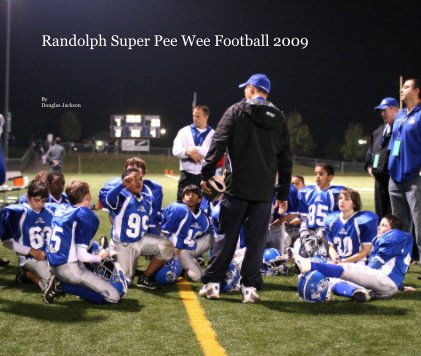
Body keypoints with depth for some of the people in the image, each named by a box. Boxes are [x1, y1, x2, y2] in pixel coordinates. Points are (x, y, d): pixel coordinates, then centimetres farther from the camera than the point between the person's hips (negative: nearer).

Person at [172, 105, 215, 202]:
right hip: (187, 175, 1)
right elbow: (176, 150, -1)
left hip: (205, 176, -1)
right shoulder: (184, 131, 10)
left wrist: (196, 150, -14)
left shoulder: (213, 134, 5)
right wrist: (189, 152, -18)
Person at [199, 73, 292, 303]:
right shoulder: (279, 120, 12)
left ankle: (212, 282, 4)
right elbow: (285, 160, 13)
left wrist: (207, 174, -7)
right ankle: (250, 286, 4)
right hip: (264, 191, 2)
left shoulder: (236, 111, 0)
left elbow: (218, 144, -9)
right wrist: (283, 193, 17)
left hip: (237, 187, -2)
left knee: (226, 236, 4)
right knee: (256, 239, 6)